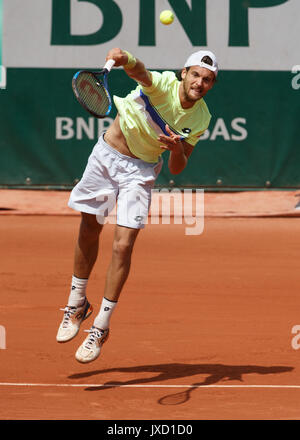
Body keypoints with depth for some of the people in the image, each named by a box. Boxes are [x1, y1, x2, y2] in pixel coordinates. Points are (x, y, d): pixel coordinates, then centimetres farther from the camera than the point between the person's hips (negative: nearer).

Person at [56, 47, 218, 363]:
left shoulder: (201, 118, -9)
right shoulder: (163, 85, -21)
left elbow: (177, 169, -3)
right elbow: (139, 71, -45)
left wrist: (177, 149, -25)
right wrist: (122, 59, -67)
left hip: (140, 171, 1)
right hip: (106, 156, -1)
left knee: (123, 245, -11)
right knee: (89, 231, 10)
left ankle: (100, 327, 0)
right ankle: (77, 305, 34)